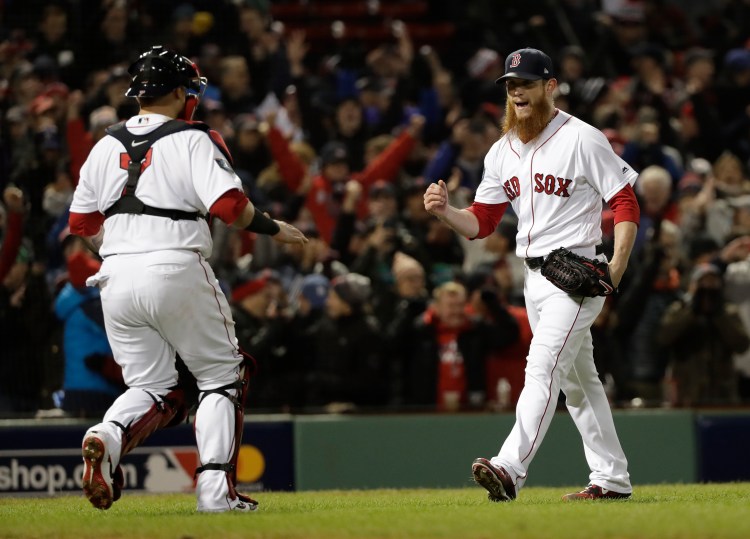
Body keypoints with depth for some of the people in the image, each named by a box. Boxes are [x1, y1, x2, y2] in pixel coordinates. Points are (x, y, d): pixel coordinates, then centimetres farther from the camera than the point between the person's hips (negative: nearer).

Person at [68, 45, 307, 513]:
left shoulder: (107, 145, 13)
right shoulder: (194, 140, -3)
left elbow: (81, 222, 15)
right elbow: (229, 204, -15)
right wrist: (273, 229, 1)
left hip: (116, 278, 5)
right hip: (177, 272, -5)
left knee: (151, 388, 14)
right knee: (224, 375, 12)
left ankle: (109, 438, -19)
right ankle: (217, 488, 1)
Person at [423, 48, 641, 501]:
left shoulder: (583, 139, -10)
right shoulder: (503, 153, 11)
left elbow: (626, 204, -10)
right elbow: (481, 223, 11)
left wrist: (617, 266, -22)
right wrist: (445, 211, -10)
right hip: (534, 277, 8)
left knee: (543, 366, -20)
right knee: (577, 378, 13)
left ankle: (510, 469, -32)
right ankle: (612, 478, 21)